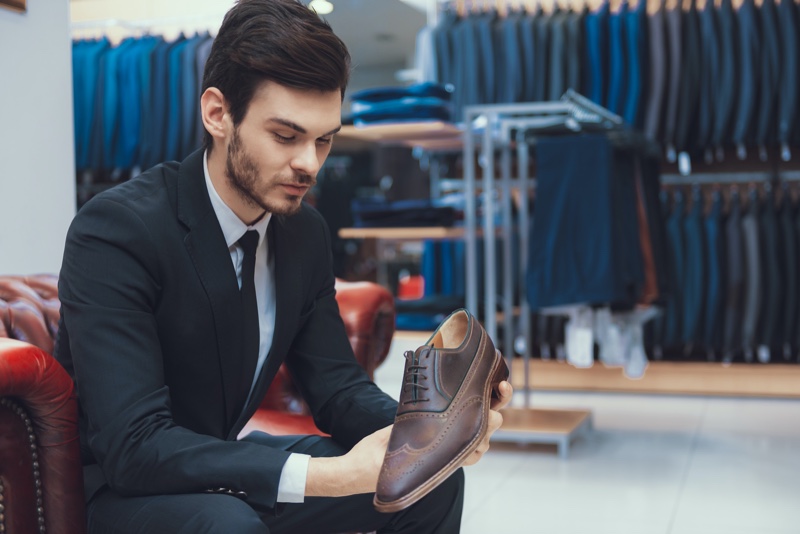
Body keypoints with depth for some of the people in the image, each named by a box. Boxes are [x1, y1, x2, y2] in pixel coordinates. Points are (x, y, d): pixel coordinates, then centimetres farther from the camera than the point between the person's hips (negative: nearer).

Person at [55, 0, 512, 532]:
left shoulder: (307, 233, -4)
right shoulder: (113, 231, -25)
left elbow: (337, 386, -1)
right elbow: (134, 444, -31)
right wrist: (329, 476, -39)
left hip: (229, 460, 7)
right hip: (121, 484, -6)